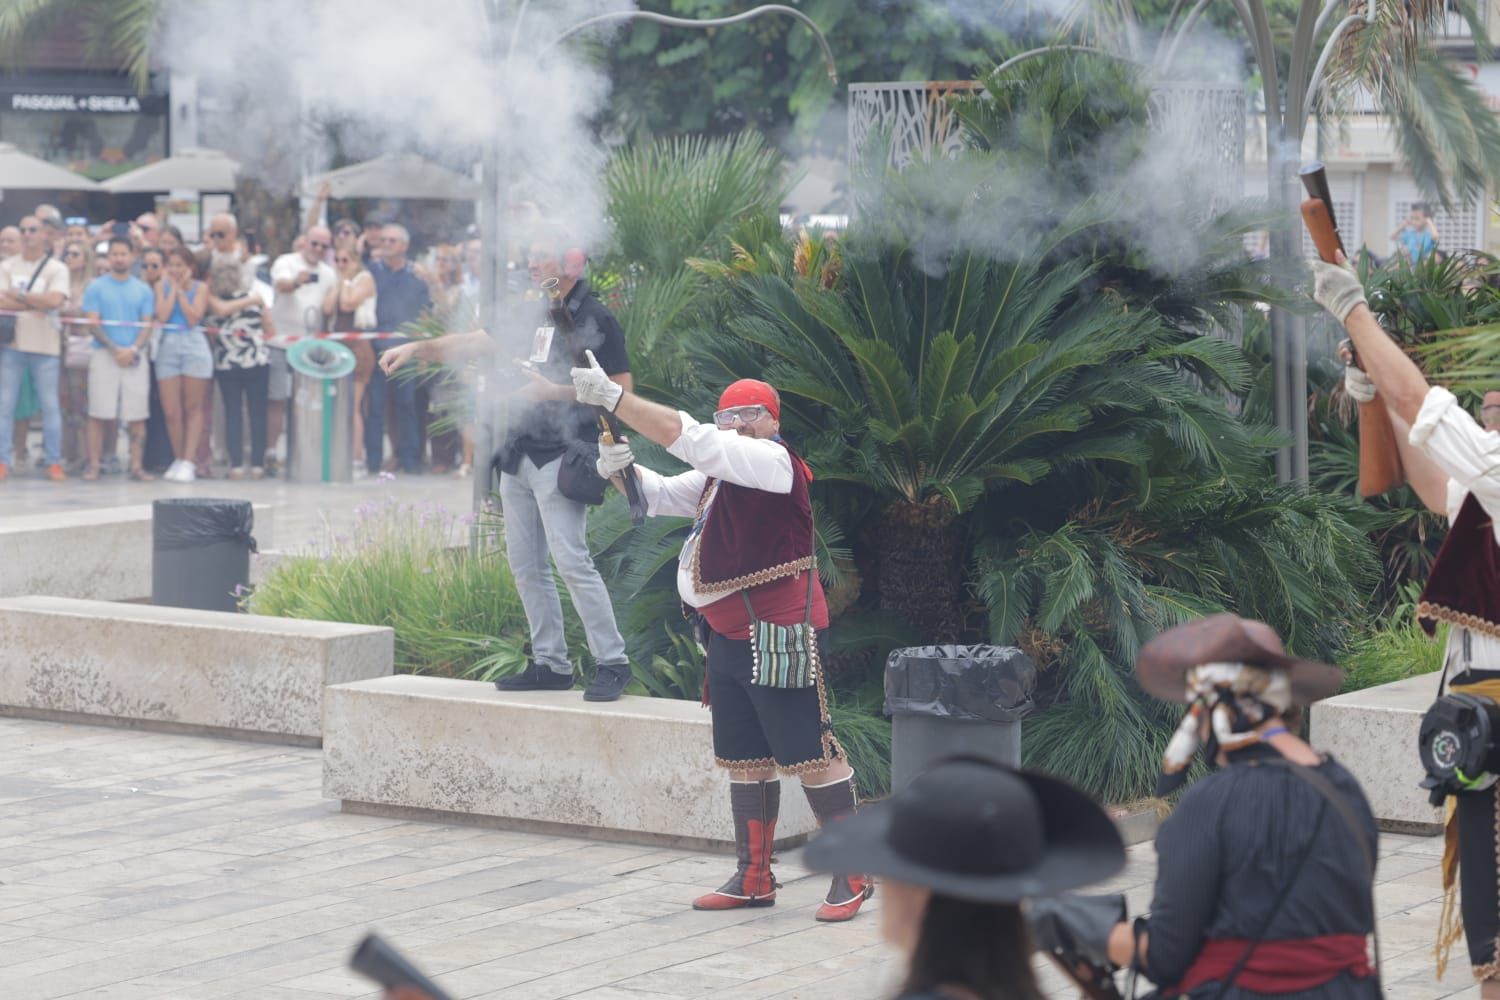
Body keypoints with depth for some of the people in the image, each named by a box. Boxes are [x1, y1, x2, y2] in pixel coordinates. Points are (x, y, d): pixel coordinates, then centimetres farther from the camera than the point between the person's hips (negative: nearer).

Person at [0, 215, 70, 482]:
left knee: (50, 405, -1)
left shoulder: (57, 268, 4)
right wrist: (35, 305, -8)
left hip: (45, 345, -2)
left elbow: (55, 300, -13)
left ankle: (53, 462, 4)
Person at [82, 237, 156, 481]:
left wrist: (133, 350, -11)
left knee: (137, 415, -1)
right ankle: (93, 465, 0)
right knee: (99, 414, -4)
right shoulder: (96, 287, 5)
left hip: (135, 357, 2)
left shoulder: (143, 290, 12)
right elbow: (93, 322, -2)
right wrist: (115, 350, -12)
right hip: (104, 354, -2)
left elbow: (147, 325, 7)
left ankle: (136, 467, 2)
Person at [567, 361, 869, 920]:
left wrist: (611, 396, -19)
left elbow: (688, 439, -20)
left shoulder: (774, 462, -12)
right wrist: (618, 470, -2)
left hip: (778, 638, -10)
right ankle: (754, 878, 20)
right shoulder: (721, 474, 18)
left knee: (809, 754, -8)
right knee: (745, 761, 13)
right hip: (729, 639, 10)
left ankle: (854, 874, -3)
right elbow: (660, 494, 21)